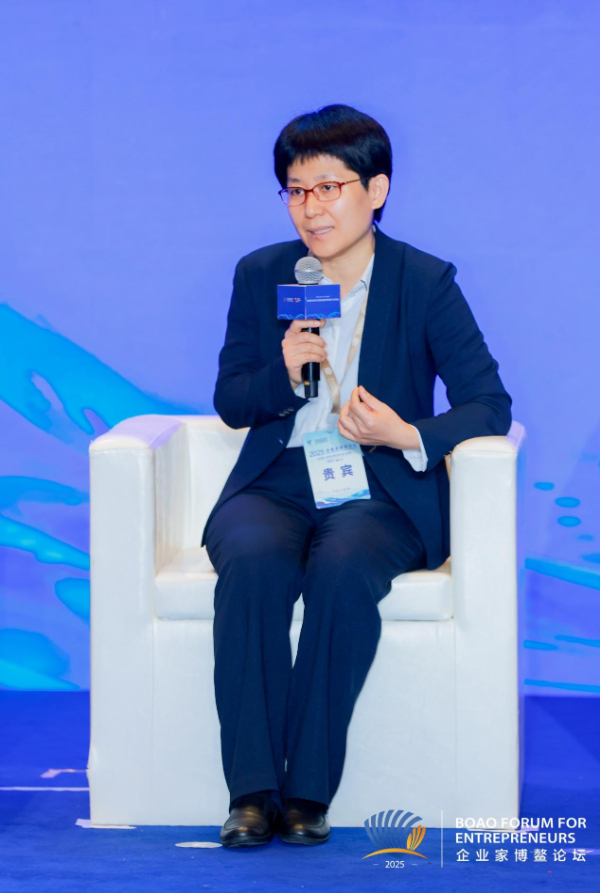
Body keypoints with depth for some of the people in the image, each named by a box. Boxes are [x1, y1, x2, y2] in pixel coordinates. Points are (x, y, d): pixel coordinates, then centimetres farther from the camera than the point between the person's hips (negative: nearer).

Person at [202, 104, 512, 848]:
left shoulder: (426, 283, 0)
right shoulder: (260, 275, 8)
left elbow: (489, 403, -6)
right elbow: (229, 401, 12)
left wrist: (411, 438, -25)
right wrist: (282, 375, -11)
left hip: (379, 495, -2)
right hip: (275, 486, 2)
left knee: (343, 571, -36)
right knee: (253, 563, -33)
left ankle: (308, 790, -27)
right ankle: (252, 788, -30)